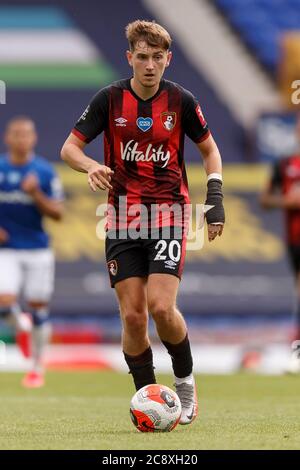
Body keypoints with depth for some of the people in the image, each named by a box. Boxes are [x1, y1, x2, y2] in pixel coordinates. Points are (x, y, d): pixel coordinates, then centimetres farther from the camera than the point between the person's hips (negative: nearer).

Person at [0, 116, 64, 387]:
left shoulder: (45, 172, -1)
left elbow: (57, 213, -2)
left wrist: (36, 194, -18)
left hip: (38, 250, 0)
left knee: (38, 309, 4)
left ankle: (37, 368, 19)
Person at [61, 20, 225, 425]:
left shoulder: (180, 100, -2)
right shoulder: (110, 99, -2)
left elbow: (210, 150, 12)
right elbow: (69, 148, 2)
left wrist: (216, 200, 1)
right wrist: (91, 166, -20)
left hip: (169, 212, -1)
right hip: (123, 216, 1)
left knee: (161, 307, -16)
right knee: (133, 315, -4)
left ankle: (186, 381, 9)